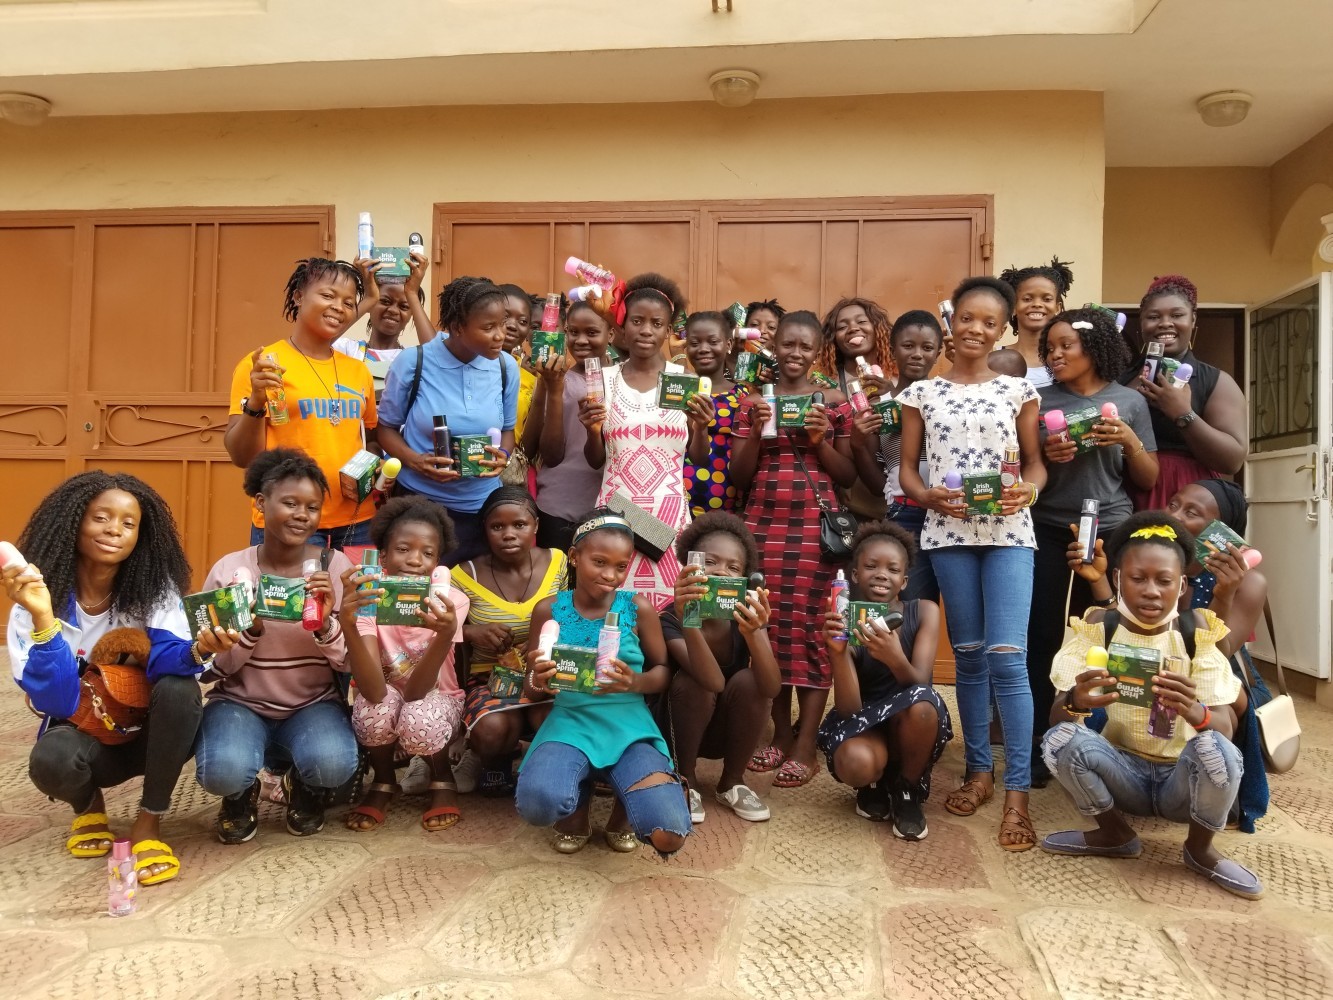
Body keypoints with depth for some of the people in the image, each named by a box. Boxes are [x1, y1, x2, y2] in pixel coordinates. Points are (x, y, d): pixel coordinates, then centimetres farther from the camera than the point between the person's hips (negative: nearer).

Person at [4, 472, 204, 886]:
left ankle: (149, 821, -13)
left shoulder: (155, 588, -11)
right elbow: (55, 702, -24)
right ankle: (88, 805, 3)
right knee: (51, 758, -36)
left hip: (148, 733, 1)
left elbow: (165, 660, -26)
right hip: (82, 734, -1)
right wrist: (43, 620, -38)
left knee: (179, 688, -32)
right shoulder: (37, 598, -14)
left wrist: (197, 650, -50)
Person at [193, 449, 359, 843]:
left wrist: (325, 624, -26)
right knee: (224, 770, -32)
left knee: (333, 763, -31)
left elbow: (351, 665, -6)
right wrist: (251, 627, -24)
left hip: (314, 705, 0)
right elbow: (216, 668, -4)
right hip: (240, 703, 0)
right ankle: (242, 795, 8)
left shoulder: (336, 566, -5)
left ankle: (305, 790, 8)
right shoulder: (229, 569, -5)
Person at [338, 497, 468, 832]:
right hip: (386, 706, 1)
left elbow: (415, 690, -32)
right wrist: (347, 624, -53)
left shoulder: (450, 602, -22)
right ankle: (383, 782, 0)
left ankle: (442, 780, 2)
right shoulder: (367, 600, -22)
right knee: (374, 704, -32)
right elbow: (374, 690, -38)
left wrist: (445, 635, -51)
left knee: (418, 719, -33)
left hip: (436, 701, -1)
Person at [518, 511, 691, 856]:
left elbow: (663, 671, 6)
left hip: (628, 724, 0)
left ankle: (621, 811, 17)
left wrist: (635, 682, -17)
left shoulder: (638, 608, 0)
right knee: (537, 803, -34)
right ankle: (578, 807, 8)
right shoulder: (549, 610, 2)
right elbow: (531, 688, 8)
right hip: (570, 722, 0)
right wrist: (539, 682, -17)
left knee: (668, 836, -22)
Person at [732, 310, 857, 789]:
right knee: (770, 627, 4)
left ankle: (806, 746, 2)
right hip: (763, 524, 2)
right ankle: (781, 735, 17)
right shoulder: (754, 400, 9)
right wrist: (756, 432, -9)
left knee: (810, 626, -4)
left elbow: (849, 476, 5)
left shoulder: (834, 402, 5)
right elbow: (738, 477, 6)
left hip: (815, 525, -2)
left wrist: (821, 440, -10)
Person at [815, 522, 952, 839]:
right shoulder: (847, 624, -14)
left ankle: (907, 792, -4)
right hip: (864, 723, -1)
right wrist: (837, 651, -37)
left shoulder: (924, 612, -11)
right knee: (856, 764, -35)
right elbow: (847, 709, -20)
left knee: (922, 702, -34)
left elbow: (920, 685, -22)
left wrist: (894, 657, -45)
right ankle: (875, 785, 7)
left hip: (911, 728, 1)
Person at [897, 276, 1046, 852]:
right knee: (968, 654, 8)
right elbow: (907, 468, 7)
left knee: (1007, 656, -11)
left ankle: (1017, 793, -6)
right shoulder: (922, 393, 7)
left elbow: (1034, 462, 9)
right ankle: (979, 771, 21)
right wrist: (928, 496, -13)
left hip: (1009, 531, -1)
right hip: (948, 531, 1)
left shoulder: (1018, 391, 8)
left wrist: (1028, 491, -12)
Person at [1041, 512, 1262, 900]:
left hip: (1182, 778, 0)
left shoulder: (1198, 632, -9)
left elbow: (1225, 729, -17)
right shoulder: (1098, 628, -9)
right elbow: (1055, 716, -16)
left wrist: (1194, 712, -42)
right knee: (1060, 738, -26)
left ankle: (1200, 848, 0)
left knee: (1217, 751, -32)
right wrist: (1075, 702, -41)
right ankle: (1115, 833, 2)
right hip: (1123, 771, 1)